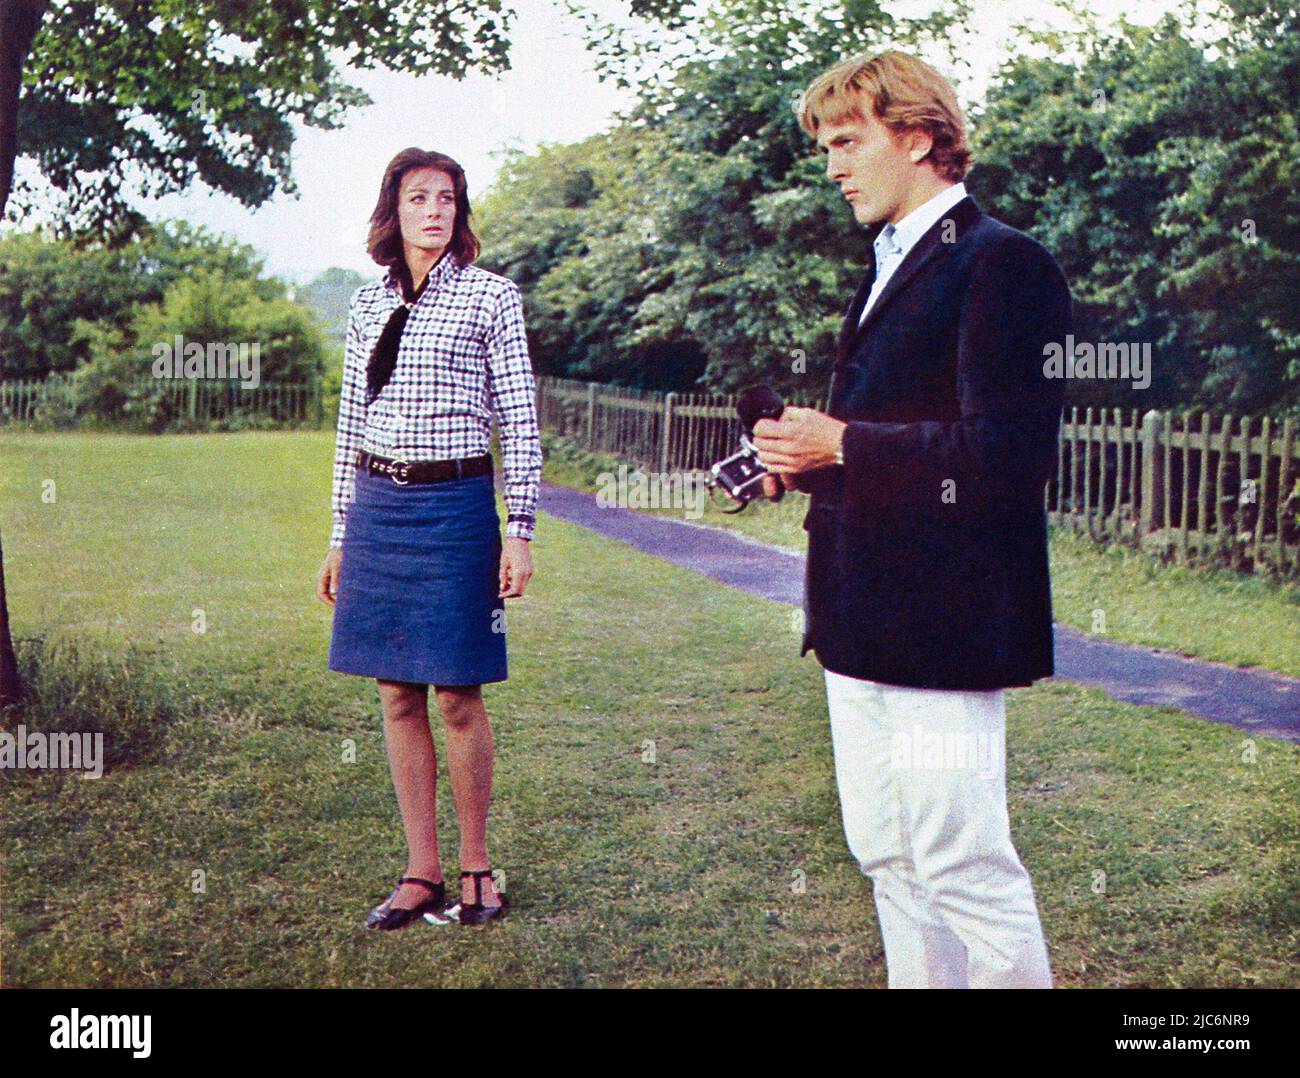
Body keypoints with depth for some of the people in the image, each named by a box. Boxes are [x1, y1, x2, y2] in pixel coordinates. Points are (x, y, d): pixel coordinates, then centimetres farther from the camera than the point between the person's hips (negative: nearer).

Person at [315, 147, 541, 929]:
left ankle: (475, 867, 16)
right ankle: (422, 872, 16)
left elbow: (521, 421, -2)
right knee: (398, 696, 6)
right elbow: (352, 423, 16)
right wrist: (341, 535, 15)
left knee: (458, 696, 0)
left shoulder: (491, 296, 0)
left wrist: (519, 530, -8)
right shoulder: (368, 304, 12)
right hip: (377, 506, 4)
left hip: (454, 505, -4)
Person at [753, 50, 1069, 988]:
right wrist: (806, 457, 4)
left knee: (966, 869, -4)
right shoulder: (889, 270, 20)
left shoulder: (1001, 262, -11)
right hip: (863, 618, 10)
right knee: (890, 862, 16)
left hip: (944, 623, -10)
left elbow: (1007, 451, -21)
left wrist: (841, 445, -17)